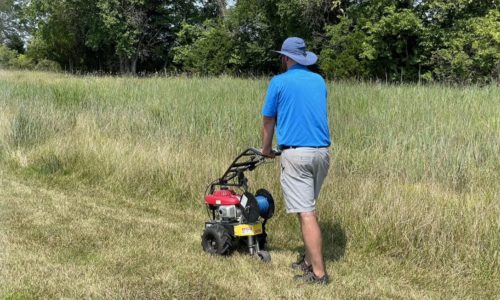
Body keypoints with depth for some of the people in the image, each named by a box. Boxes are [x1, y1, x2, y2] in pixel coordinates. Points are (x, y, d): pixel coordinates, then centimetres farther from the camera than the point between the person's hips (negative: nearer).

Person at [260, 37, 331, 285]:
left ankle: (318, 273, -3)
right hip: (322, 152, 6)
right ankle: (309, 260, 26)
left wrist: (266, 148, 23)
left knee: (306, 214, -5)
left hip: (296, 154, -6)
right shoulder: (319, 81, 13)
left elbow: (268, 120, 6)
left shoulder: (279, 82, -2)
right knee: (307, 208, 20)